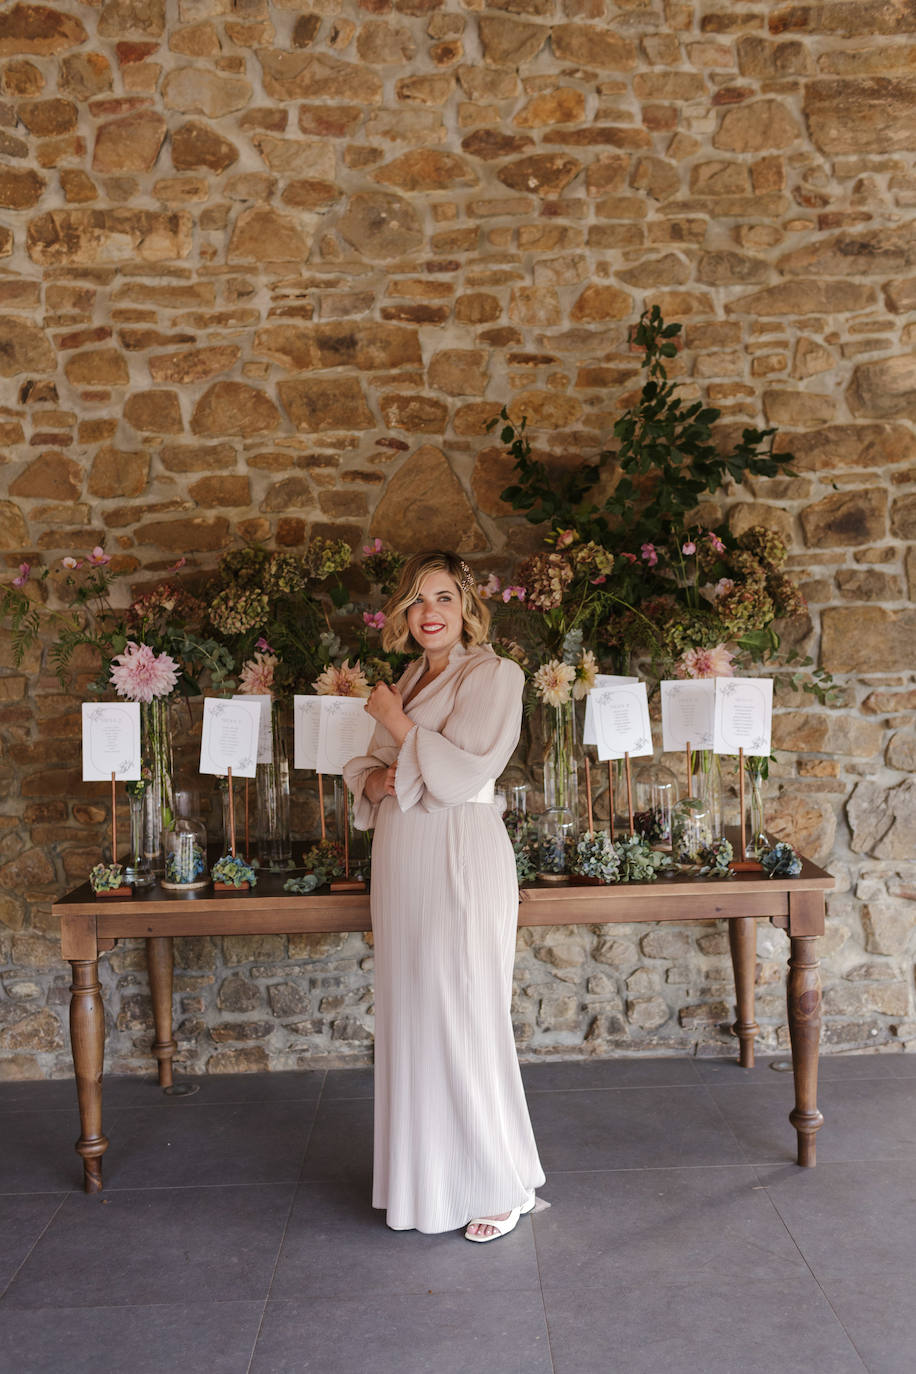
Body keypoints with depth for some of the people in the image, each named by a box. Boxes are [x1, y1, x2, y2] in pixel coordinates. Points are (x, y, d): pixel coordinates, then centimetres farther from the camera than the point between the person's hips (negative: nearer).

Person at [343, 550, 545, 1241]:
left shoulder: (493, 674, -8)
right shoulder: (410, 679, 14)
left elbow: (467, 772, -19)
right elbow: (366, 766, 19)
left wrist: (398, 723, -12)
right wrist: (374, 780, -4)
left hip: (460, 859, -8)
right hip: (401, 861, 8)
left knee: (464, 1021, -1)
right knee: (410, 1021, 14)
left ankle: (501, 1185, 16)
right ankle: (427, 1174, 30)